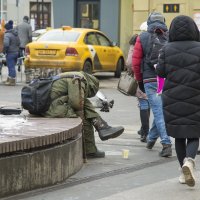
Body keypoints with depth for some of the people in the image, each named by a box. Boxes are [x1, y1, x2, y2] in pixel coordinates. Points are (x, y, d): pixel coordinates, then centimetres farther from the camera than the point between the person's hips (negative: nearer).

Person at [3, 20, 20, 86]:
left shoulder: (7, 35, -17)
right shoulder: (16, 34, 11)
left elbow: (6, 44, -27)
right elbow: (18, 43, 15)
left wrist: (4, 51, -13)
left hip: (10, 53, -8)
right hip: (16, 52, 8)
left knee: (11, 67, -3)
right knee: (12, 67, 17)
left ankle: (12, 81, 0)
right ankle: (9, 80, 28)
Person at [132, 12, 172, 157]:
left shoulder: (142, 38, 3)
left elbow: (136, 62, 3)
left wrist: (140, 81, 14)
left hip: (150, 80, -2)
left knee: (159, 112, -1)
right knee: (161, 110, 18)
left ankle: (166, 143, -11)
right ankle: (152, 138, 32)